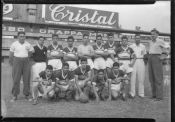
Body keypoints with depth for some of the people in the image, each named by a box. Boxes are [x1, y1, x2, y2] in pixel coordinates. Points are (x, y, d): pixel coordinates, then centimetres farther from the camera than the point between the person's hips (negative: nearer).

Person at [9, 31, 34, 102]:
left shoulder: (28, 44, 5)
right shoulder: (14, 44, 1)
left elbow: (32, 52, 16)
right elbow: (11, 54, 7)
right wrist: (11, 62, 9)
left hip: (26, 62, 2)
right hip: (17, 61, -2)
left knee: (27, 79, 3)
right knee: (16, 79, -2)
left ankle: (27, 95, 13)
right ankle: (14, 96, 7)